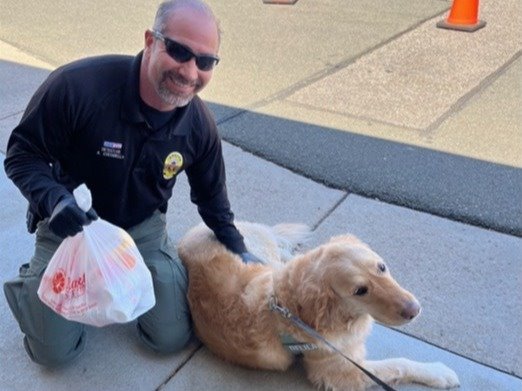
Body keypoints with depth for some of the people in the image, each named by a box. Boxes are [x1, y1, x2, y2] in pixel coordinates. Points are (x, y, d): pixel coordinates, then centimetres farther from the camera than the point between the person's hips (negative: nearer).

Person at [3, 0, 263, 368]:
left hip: (143, 228, 3)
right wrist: (55, 201, -34)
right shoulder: (78, 85, -30)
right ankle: (35, 282, 31)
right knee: (55, 351, 0)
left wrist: (240, 252, 1)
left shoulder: (200, 126, -15)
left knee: (172, 339, 3)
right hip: (70, 224, -2)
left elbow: (212, 198, 2)